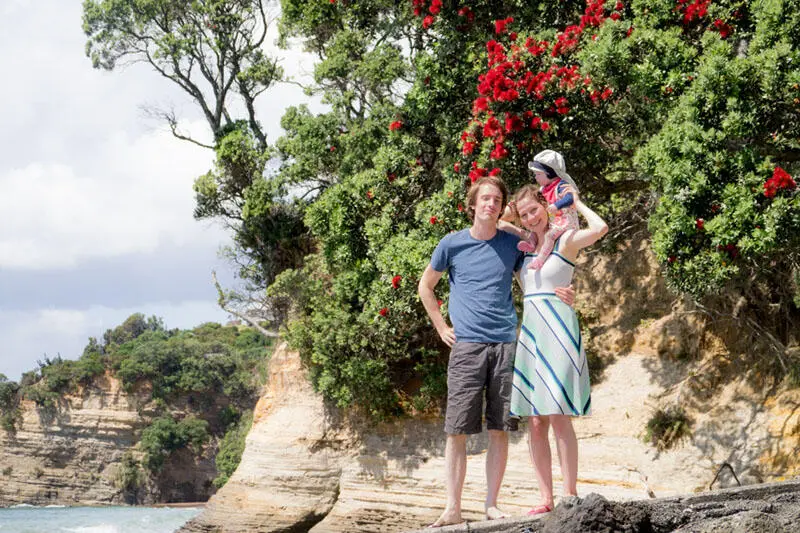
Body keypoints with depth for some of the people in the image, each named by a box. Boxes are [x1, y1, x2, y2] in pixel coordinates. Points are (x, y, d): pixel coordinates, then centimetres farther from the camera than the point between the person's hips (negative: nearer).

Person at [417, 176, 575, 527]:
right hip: (466, 345, -2)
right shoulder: (452, 244, 5)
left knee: (500, 429, 2)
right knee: (457, 430, -5)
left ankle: (491, 504, 10)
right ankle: (452, 508, -2)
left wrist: (563, 295, -3)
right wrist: (441, 327, 9)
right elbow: (426, 286, 17)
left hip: (505, 344, 2)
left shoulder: (513, 243, 9)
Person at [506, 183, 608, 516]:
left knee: (558, 419, -10)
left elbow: (600, 228, -23)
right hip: (529, 333, 6)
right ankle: (546, 499, 5)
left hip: (558, 331, -6)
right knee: (535, 423, 2)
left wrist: (576, 203, -9)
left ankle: (570, 497, -7)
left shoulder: (565, 241, -2)